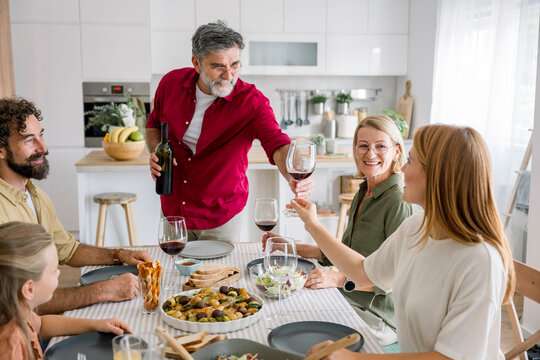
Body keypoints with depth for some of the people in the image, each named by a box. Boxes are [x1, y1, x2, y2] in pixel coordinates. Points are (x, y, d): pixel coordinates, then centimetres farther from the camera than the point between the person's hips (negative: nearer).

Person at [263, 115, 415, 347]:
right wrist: (291, 248, 13)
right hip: (349, 301, 7)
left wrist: (339, 279, -24)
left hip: (378, 318, -7)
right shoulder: (363, 193, 9)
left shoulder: (397, 202, -18)